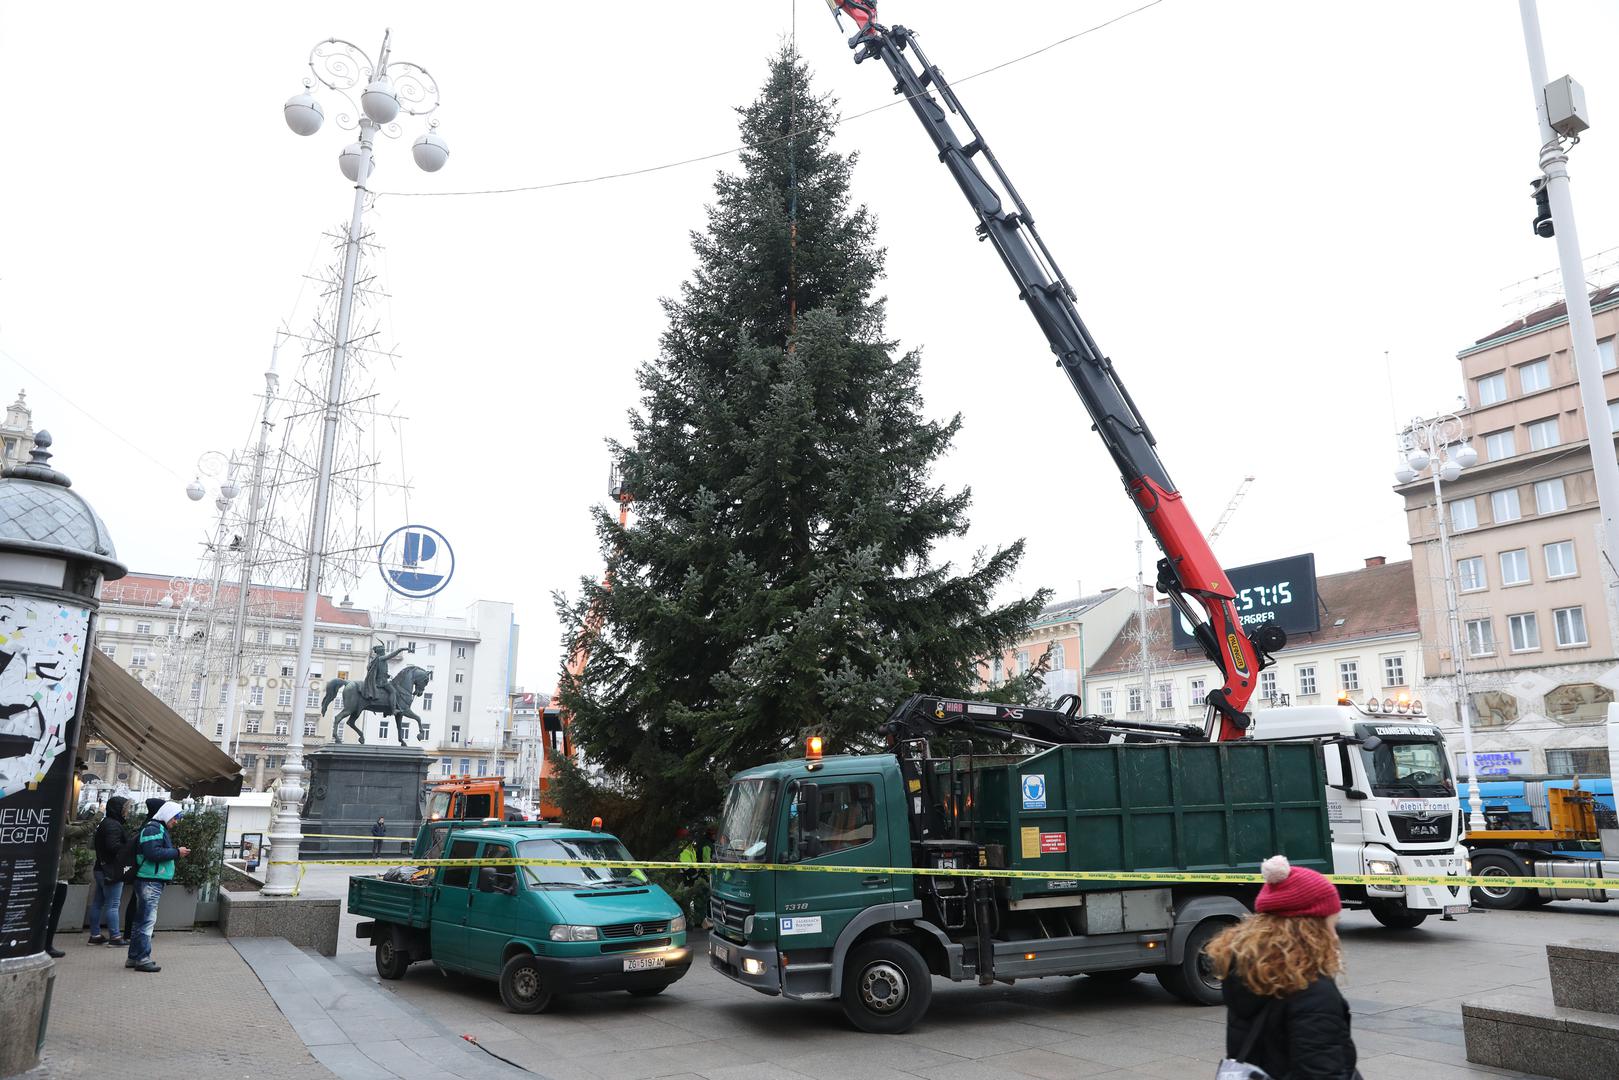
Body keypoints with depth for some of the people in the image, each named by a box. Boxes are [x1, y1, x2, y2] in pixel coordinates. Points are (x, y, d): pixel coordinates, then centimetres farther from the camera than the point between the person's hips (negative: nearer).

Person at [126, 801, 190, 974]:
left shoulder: (160, 829, 20)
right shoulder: (153, 829, -13)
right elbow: (153, 853, -24)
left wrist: (177, 852, 9)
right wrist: (176, 852, -16)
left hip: (153, 881, 11)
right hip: (150, 881, -11)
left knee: (142, 920, 14)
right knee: (148, 919, -8)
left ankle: (134, 957, 21)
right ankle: (142, 958, -6)